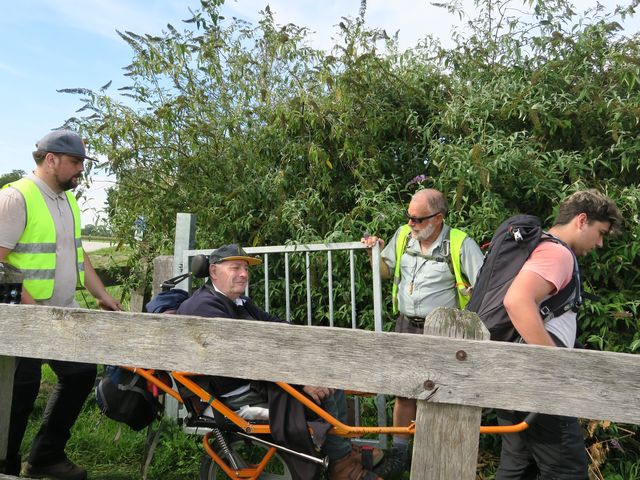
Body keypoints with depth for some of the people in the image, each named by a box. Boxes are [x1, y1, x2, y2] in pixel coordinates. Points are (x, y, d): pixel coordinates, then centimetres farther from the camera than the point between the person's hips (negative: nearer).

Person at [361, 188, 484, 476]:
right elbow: (385, 272, 15)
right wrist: (375, 252, -2)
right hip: (406, 325, 4)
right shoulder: (403, 235, 2)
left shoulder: (461, 244, -12)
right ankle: (399, 451, 26)